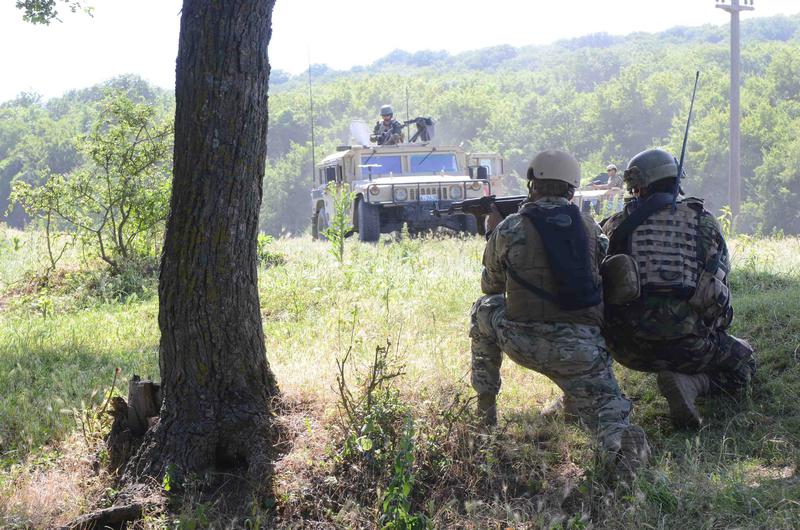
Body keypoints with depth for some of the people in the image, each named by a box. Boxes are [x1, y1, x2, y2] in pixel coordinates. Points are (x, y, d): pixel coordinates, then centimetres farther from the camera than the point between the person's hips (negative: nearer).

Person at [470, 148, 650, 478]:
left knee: (485, 308, 28)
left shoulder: (510, 229, 0)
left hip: (525, 344, -1)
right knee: (604, 403, 22)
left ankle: (485, 411, 32)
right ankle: (620, 437, -12)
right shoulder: (589, 225, 8)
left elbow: (491, 286, 16)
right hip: (582, 346, 1)